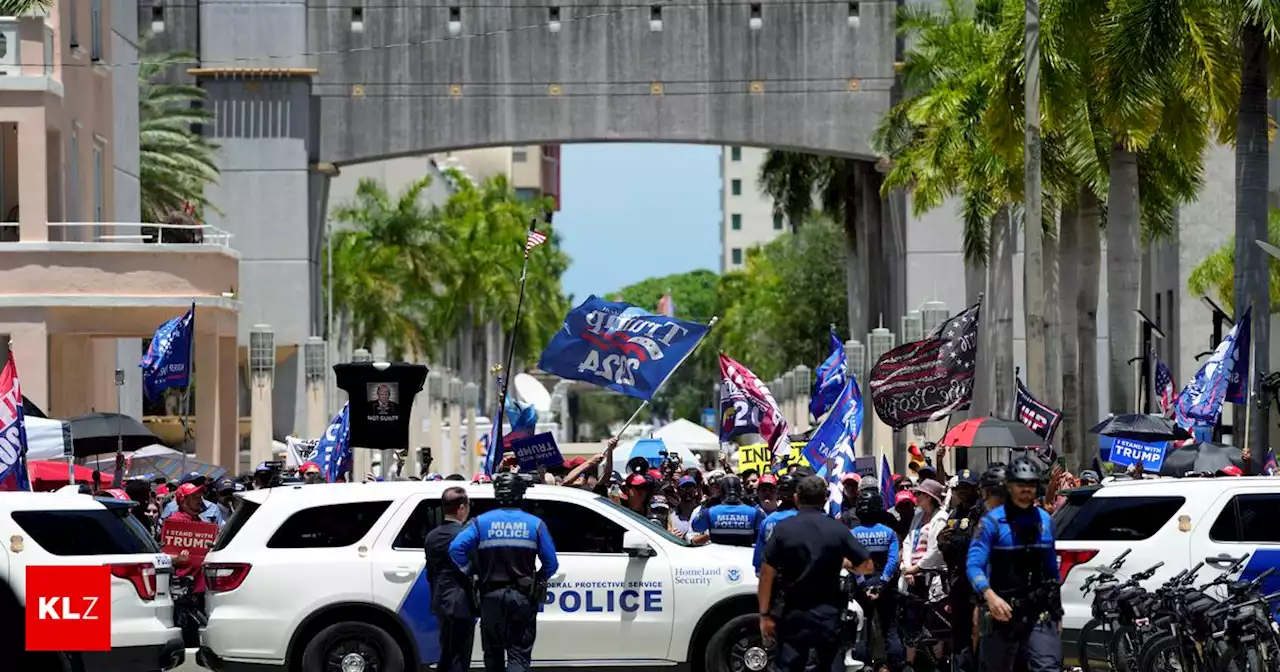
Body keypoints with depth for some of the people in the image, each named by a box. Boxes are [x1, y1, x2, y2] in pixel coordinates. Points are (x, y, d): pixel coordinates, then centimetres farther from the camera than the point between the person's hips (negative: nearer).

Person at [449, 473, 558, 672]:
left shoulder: (482, 522, -1)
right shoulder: (534, 524, 0)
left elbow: (456, 548, -13)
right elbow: (551, 563, -2)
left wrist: (470, 571, 1)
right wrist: (539, 581, 15)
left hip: (491, 596, 1)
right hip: (523, 597, -1)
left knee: (493, 652, 15)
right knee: (519, 655, -2)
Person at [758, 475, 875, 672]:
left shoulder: (783, 529, -7)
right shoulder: (838, 530, -3)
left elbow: (767, 574, -8)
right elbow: (868, 567, 2)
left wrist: (765, 615, 0)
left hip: (794, 614, -1)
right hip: (828, 614, 2)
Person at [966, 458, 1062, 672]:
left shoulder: (1045, 521, 10)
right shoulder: (993, 521, -4)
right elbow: (974, 564, -13)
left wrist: (1057, 612, 19)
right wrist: (990, 596, -31)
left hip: (1040, 614, 2)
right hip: (1003, 612, -2)